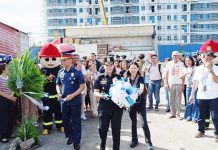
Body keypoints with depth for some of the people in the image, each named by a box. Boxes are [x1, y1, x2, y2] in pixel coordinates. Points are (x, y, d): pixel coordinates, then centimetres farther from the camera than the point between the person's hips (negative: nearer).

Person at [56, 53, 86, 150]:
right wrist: (59, 93, -6)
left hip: (75, 101, -5)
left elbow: (82, 86, -12)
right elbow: (58, 84, 14)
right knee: (65, 119, 16)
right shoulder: (60, 72, 2)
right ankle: (70, 136, 37)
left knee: (76, 121, 5)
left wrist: (72, 95, -21)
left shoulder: (77, 72, -12)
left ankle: (76, 141, 19)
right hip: (64, 101, 5)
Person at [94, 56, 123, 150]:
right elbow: (95, 92, 0)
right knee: (102, 129, 9)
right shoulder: (100, 78, 2)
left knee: (116, 129, 7)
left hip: (117, 107, 0)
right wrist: (102, 95, -20)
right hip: (104, 107, 0)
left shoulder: (118, 77, 4)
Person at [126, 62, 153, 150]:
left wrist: (137, 93, -46)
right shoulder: (127, 79, 2)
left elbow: (142, 88, -26)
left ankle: (148, 142, 6)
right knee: (133, 122, 14)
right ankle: (134, 140, 29)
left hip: (140, 102, -4)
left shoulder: (140, 78, -10)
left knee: (144, 123, -7)